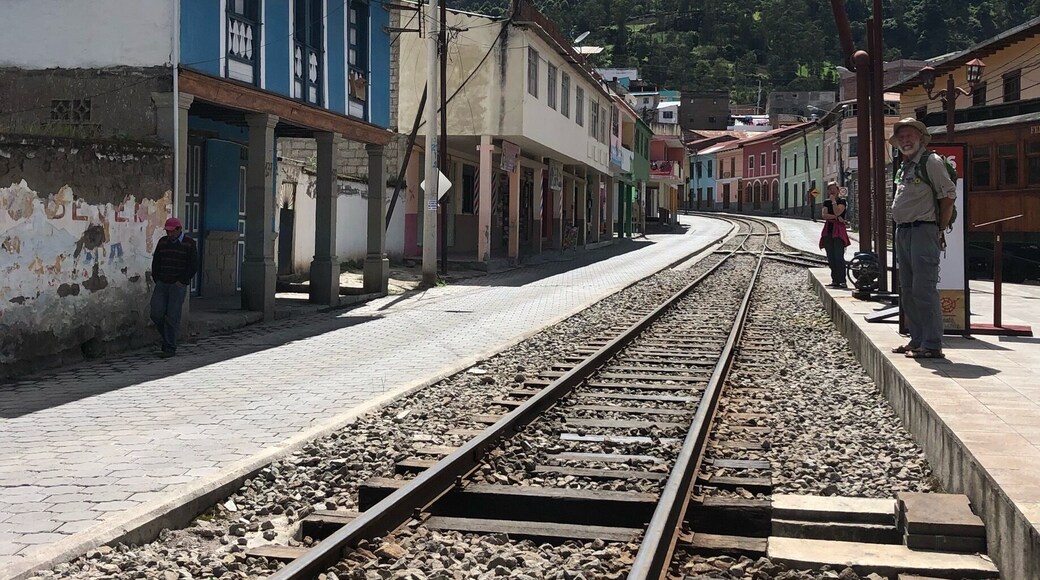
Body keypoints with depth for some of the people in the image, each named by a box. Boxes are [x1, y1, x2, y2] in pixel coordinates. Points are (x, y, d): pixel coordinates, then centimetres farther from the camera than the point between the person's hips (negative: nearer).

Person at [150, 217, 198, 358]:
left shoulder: (189, 243, -2)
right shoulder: (163, 242, 11)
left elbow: (194, 265, -5)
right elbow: (156, 261, 16)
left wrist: (182, 281, -10)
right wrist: (157, 280, 7)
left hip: (178, 285, -4)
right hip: (162, 284, 4)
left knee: (172, 317, -6)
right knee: (156, 314, -4)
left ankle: (170, 348, 0)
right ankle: (167, 338, 19)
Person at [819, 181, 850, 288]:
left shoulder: (842, 201, 0)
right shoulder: (826, 202, 14)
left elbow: (837, 212, -16)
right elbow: (824, 215, -1)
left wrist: (833, 200, -8)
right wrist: (836, 217, -12)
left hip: (838, 231, -5)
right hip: (828, 231, 6)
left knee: (839, 256, -14)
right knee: (831, 258, 5)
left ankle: (842, 281, -16)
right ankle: (835, 280, 11)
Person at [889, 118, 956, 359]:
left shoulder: (930, 162, -7)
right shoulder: (904, 168, 19)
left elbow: (949, 196, -12)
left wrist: (940, 230, -10)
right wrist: (901, 229, 14)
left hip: (923, 231, -9)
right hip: (902, 232, 10)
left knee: (924, 290, -12)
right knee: (907, 292, 13)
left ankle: (932, 345, -8)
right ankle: (917, 339, 21)